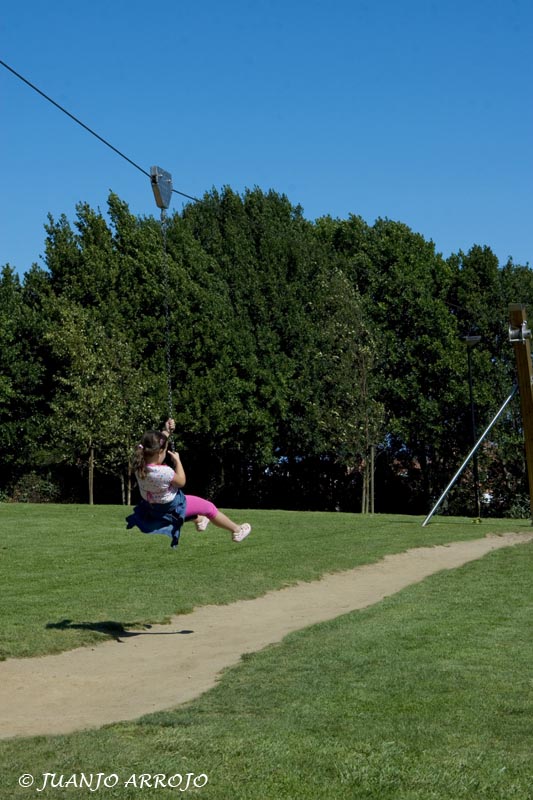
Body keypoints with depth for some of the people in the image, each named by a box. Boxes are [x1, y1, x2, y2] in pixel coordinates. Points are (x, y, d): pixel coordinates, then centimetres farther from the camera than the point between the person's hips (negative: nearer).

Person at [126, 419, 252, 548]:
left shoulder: (139, 461, -21)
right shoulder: (164, 473, -41)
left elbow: (153, 444, 1)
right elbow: (181, 482, -19)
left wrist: (166, 432, -2)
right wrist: (177, 461, -12)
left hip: (151, 505, 7)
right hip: (171, 508, -7)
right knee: (209, 507, 13)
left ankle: (199, 520, 64)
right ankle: (236, 530, 33)